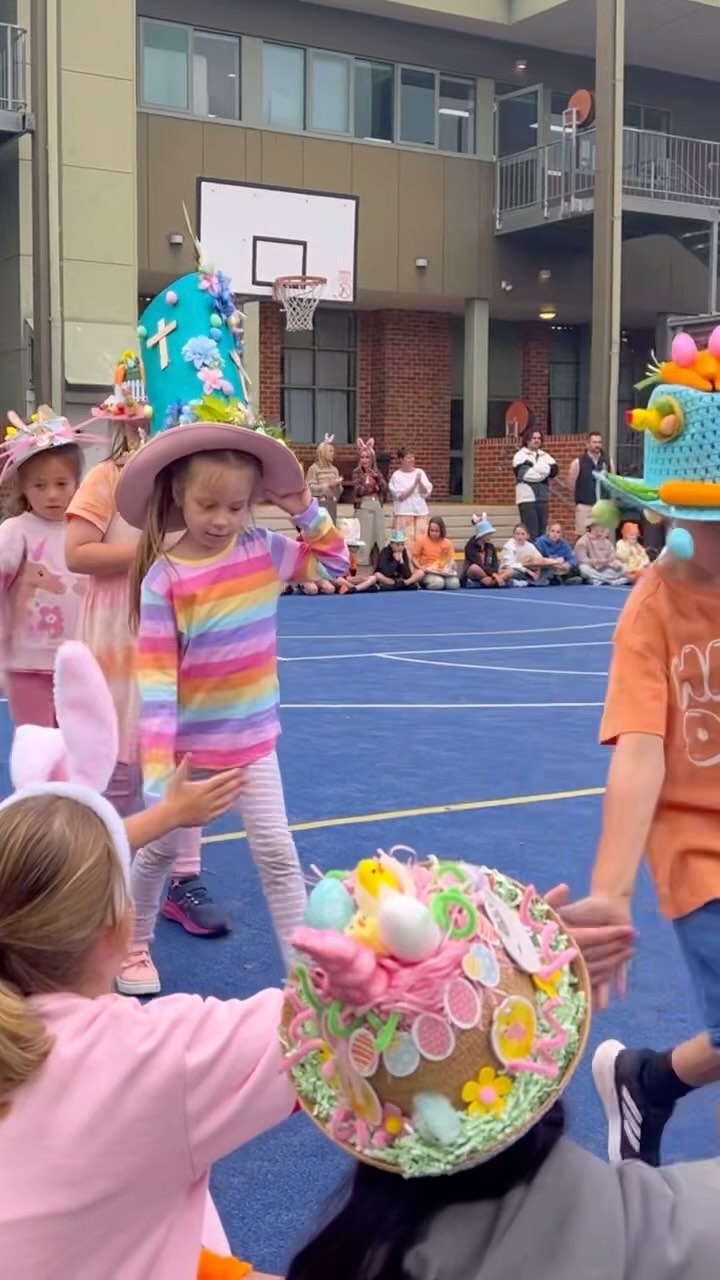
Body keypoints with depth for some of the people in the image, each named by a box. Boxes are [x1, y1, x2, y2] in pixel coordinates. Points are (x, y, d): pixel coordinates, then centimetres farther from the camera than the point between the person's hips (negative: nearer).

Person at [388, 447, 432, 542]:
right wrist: (415, 483, -14)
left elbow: (426, 492, 3)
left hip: (421, 512, 3)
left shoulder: (420, 472, 7)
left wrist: (420, 482, -14)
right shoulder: (396, 476, -2)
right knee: (406, 540, -9)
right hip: (404, 513, -3)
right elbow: (401, 496, -9)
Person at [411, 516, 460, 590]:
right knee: (438, 583, -35)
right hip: (428, 571, -2)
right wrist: (420, 568, -16)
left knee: (454, 584, -28)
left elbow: (451, 560, 10)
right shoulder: (422, 540, -1)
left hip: (444, 571, 2)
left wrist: (453, 566, -12)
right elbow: (413, 558, 1)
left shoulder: (447, 543, 7)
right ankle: (425, 584, -3)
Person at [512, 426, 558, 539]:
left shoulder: (545, 456, 16)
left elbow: (553, 470, -1)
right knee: (530, 532, -10)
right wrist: (542, 471, -4)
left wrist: (532, 466, -8)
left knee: (541, 531, 7)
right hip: (527, 497, -5)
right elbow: (524, 474, -13)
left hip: (543, 497, 5)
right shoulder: (520, 455, 1)